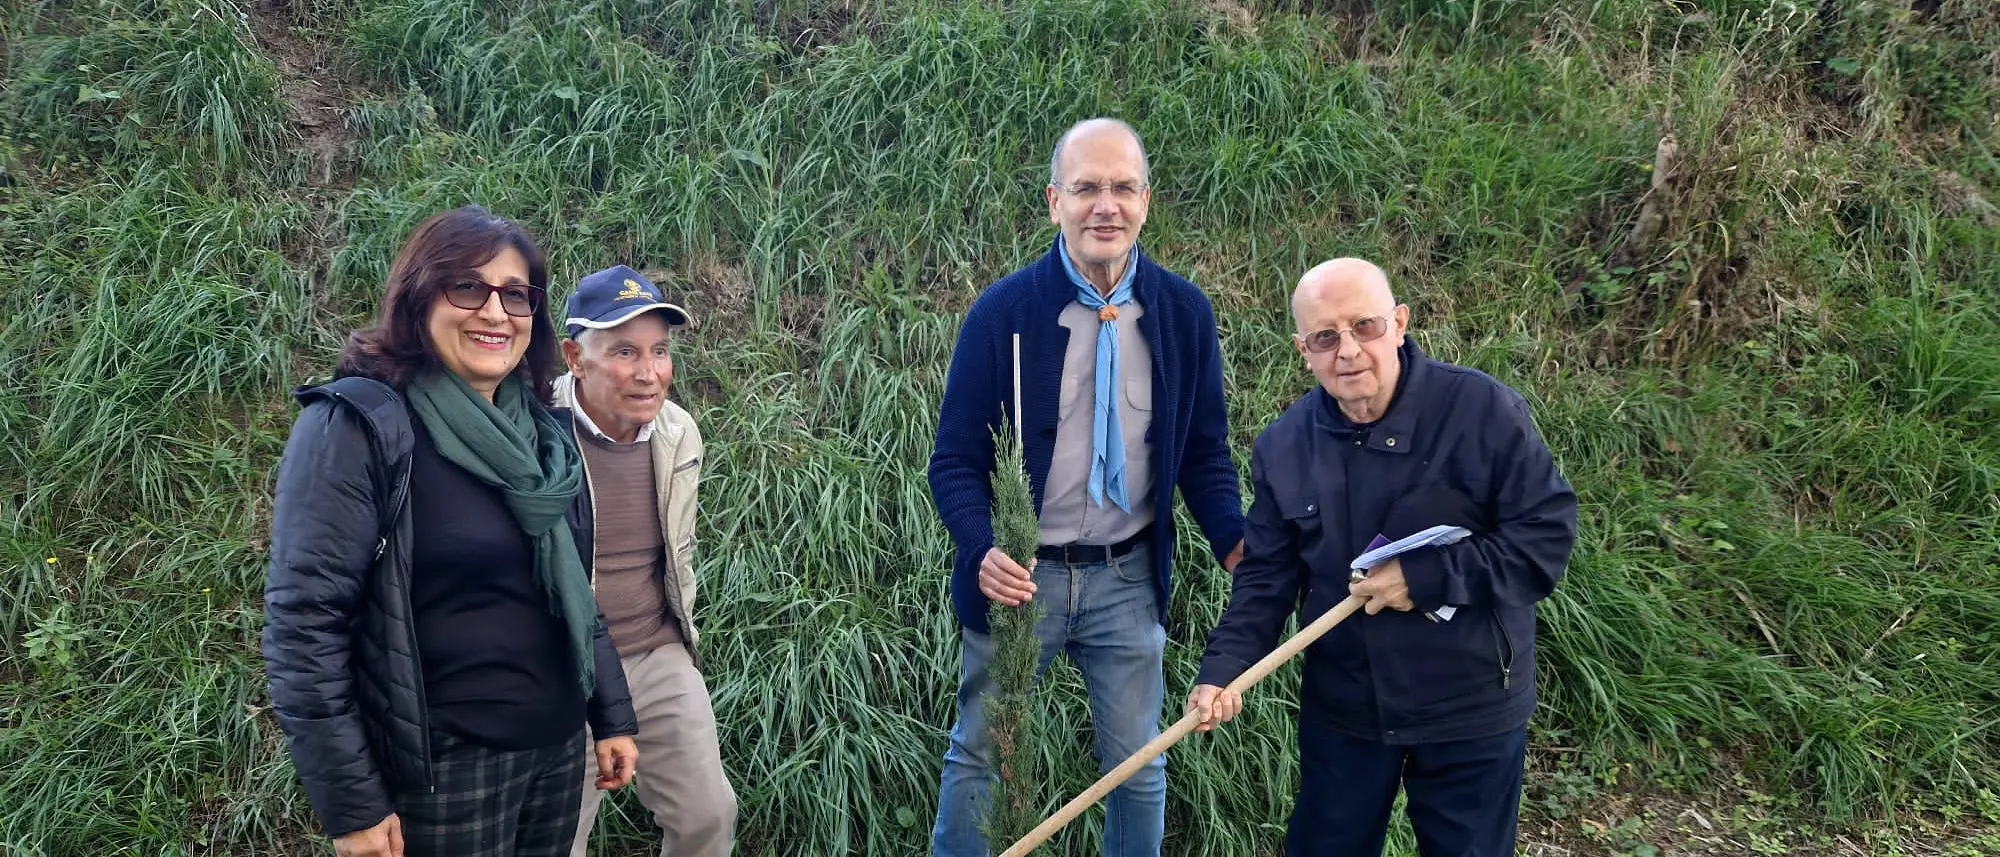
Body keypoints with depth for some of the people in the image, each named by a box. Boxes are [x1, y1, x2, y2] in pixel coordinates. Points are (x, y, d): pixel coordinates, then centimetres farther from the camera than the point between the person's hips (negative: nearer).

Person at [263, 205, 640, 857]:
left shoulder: (540, 431, 8)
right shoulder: (358, 425, -14)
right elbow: (303, 622, -17)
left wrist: (612, 715, 14)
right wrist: (350, 804, -17)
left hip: (558, 746, 7)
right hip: (442, 767, -6)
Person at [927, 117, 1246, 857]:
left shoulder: (1184, 312, -3)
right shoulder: (1002, 311, -11)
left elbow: (1205, 452, 4)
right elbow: (956, 459, -7)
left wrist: (1235, 542, -13)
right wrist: (982, 551, -25)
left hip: (1128, 578, 2)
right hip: (1021, 575, -2)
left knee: (1138, 764, 15)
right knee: (979, 758, 13)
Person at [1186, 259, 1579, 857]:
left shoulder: (1485, 410, -17)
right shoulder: (1283, 447, -4)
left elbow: (1548, 535, -18)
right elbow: (1266, 576, 1)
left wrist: (1424, 577, -24)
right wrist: (1223, 669, -14)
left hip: (1472, 710, -3)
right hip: (1341, 709, 3)